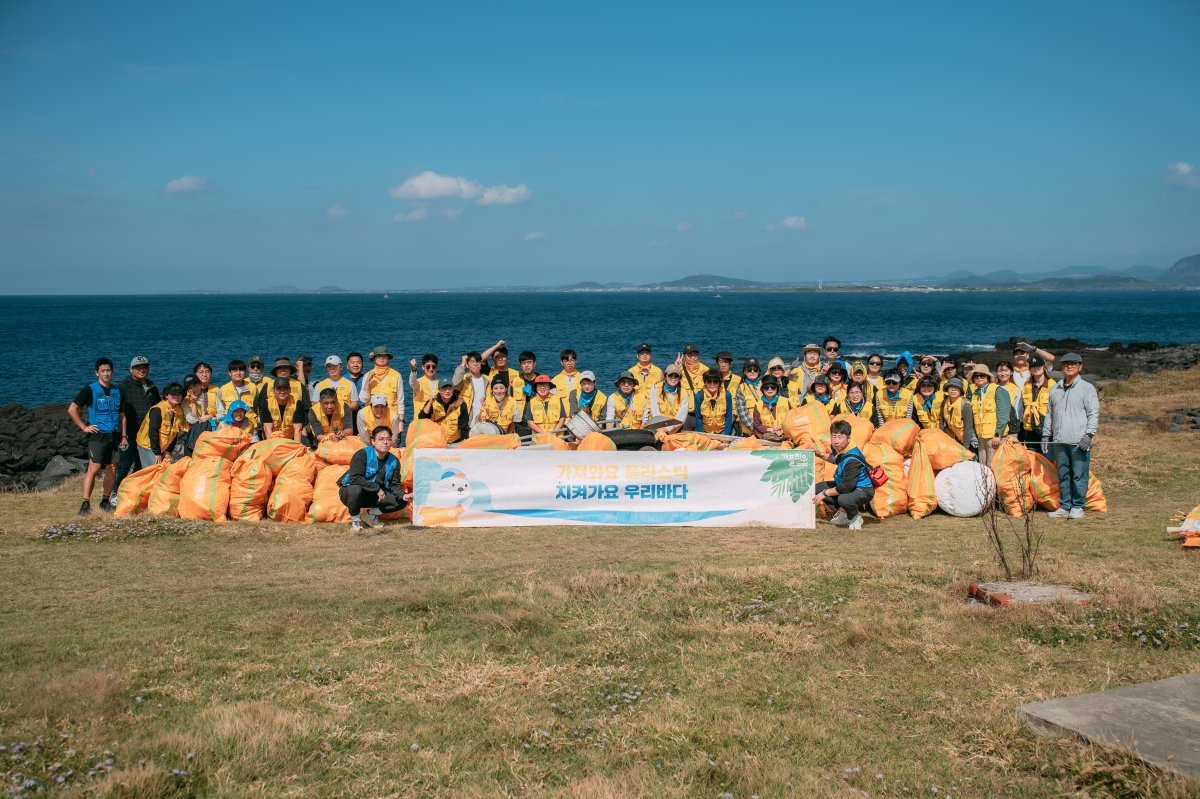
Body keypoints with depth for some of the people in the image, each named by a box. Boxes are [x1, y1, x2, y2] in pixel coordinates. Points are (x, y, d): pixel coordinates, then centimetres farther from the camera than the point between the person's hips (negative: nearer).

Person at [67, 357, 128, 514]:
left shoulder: (117, 391, 12)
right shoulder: (90, 390, -3)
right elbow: (71, 409, -5)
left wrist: (124, 436, 10)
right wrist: (84, 427, -8)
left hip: (114, 436, 5)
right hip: (98, 435, -5)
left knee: (112, 469, 6)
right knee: (94, 468, -14)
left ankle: (105, 501, 17)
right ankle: (85, 503, -14)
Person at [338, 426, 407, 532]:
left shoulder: (394, 461, -1)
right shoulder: (362, 454, -20)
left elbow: (395, 484, -3)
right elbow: (354, 478, -30)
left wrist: (403, 495, -25)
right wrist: (377, 488, -28)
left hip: (374, 496, 6)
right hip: (349, 490, -5)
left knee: (401, 502, -9)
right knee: (356, 489, -41)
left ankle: (371, 514, 12)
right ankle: (355, 520, -11)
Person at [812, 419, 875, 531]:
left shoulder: (852, 460, -33)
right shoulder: (837, 448, -7)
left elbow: (846, 487, -31)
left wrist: (824, 493, -20)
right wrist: (820, 455, 6)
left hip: (863, 490, -10)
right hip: (845, 484, 10)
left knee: (844, 499, -40)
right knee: (817, 488, 7)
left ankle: (855, 518, -5)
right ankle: (843, 513, 14)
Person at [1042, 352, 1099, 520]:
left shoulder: (1087, 388, 3)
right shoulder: (1055, 390, 18)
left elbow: (1093, 414, -3)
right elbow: (1049, 414, 23)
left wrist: (1089, 434, -13)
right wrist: (1045, 435, 15)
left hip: (1079, 442, -5)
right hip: (1059, 441, 5)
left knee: (1079, 475, -4)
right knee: (1063, 476, 6)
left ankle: (1078, 507, 3)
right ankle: (1065, 507, 12)